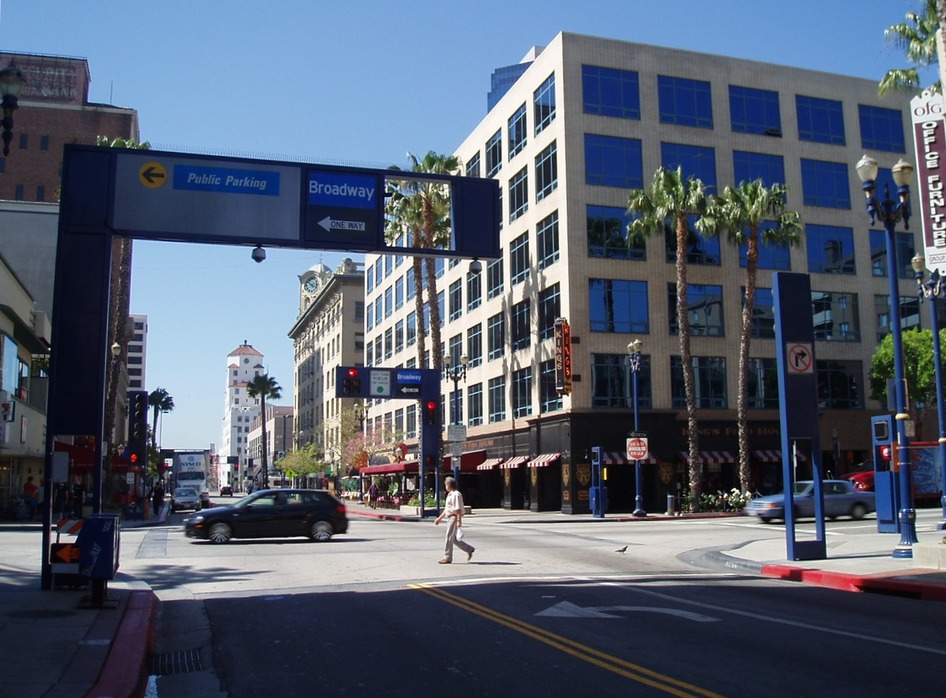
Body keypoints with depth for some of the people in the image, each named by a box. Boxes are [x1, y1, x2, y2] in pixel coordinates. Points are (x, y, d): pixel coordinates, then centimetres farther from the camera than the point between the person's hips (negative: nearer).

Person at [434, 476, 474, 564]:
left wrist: (459, 521, -24)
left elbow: (458, 509, -20)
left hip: (454, 518, -10)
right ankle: (469, 549, 23)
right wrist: (439, 518, 26)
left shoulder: (456, 495, -15)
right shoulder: (450, 494, 17)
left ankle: (447, 558, 3)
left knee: (449, 538, -4)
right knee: (454, 539, 14)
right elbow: (446, 509, 25)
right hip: (450, 517, 10)